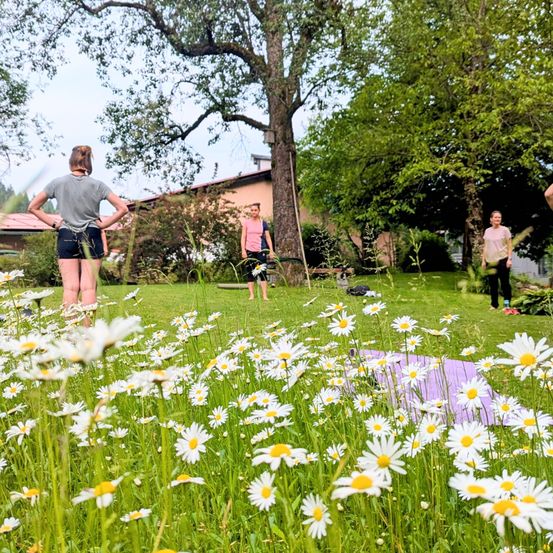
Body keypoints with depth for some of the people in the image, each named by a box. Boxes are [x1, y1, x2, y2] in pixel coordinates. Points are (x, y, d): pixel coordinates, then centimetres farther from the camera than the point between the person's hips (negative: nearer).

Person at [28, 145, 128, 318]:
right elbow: (123, 208, -6)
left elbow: (33, 207, 5)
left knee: (70, 287, 3)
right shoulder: (97, 185, -3)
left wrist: (54, 223, 7)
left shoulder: (58, 183, 0)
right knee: (89, 287, 1)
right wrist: (104, 224, 0)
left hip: (66, 237, 1)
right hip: (91, 237, -1)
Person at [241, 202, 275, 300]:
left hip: (261, 250, 0)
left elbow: (268, 237, 7)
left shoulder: (263, 223, 7)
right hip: (249, 251, 0)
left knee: (262, 272, -5)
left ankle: (264, 296, -5)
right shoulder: (246, 223, 6)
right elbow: (243, 237, 5)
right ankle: (251, 295, 6)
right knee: (250, 273, 2)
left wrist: (271, 250, 0)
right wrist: (243, 250, -4)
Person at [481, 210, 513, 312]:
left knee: (505, 283, -2)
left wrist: (509, 259, -11)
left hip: (502, 260, -4)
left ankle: (507, 304, 3)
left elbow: (510, 246, -1)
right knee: (493, 284, 7)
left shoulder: (505, 230, 0)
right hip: (490, 261, 4)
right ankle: (494, 305, 14)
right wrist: (483, 260, 9)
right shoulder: (487, 231, 11)